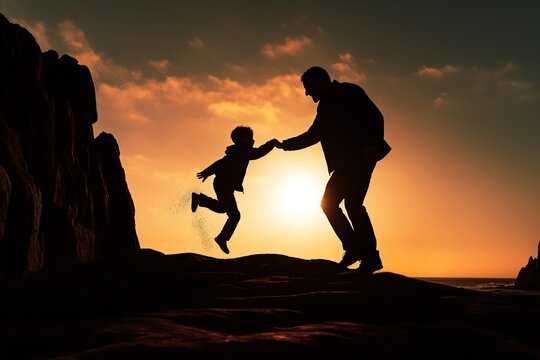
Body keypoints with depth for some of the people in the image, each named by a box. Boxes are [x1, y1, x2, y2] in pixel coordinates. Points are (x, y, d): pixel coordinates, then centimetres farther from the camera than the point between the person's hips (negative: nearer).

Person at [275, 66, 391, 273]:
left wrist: (371, 145, -25)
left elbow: (375, 117, -12)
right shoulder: (325, 107, 20)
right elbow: (312, 135, 27)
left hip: (361, 158, -9)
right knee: (328, 203, 5)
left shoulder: (348, 92, -2)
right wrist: (286, 144, 22)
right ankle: (354, 248, 9)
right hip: (346, 163, 9)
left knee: (352, 204, -18)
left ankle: (370, 256, -10)